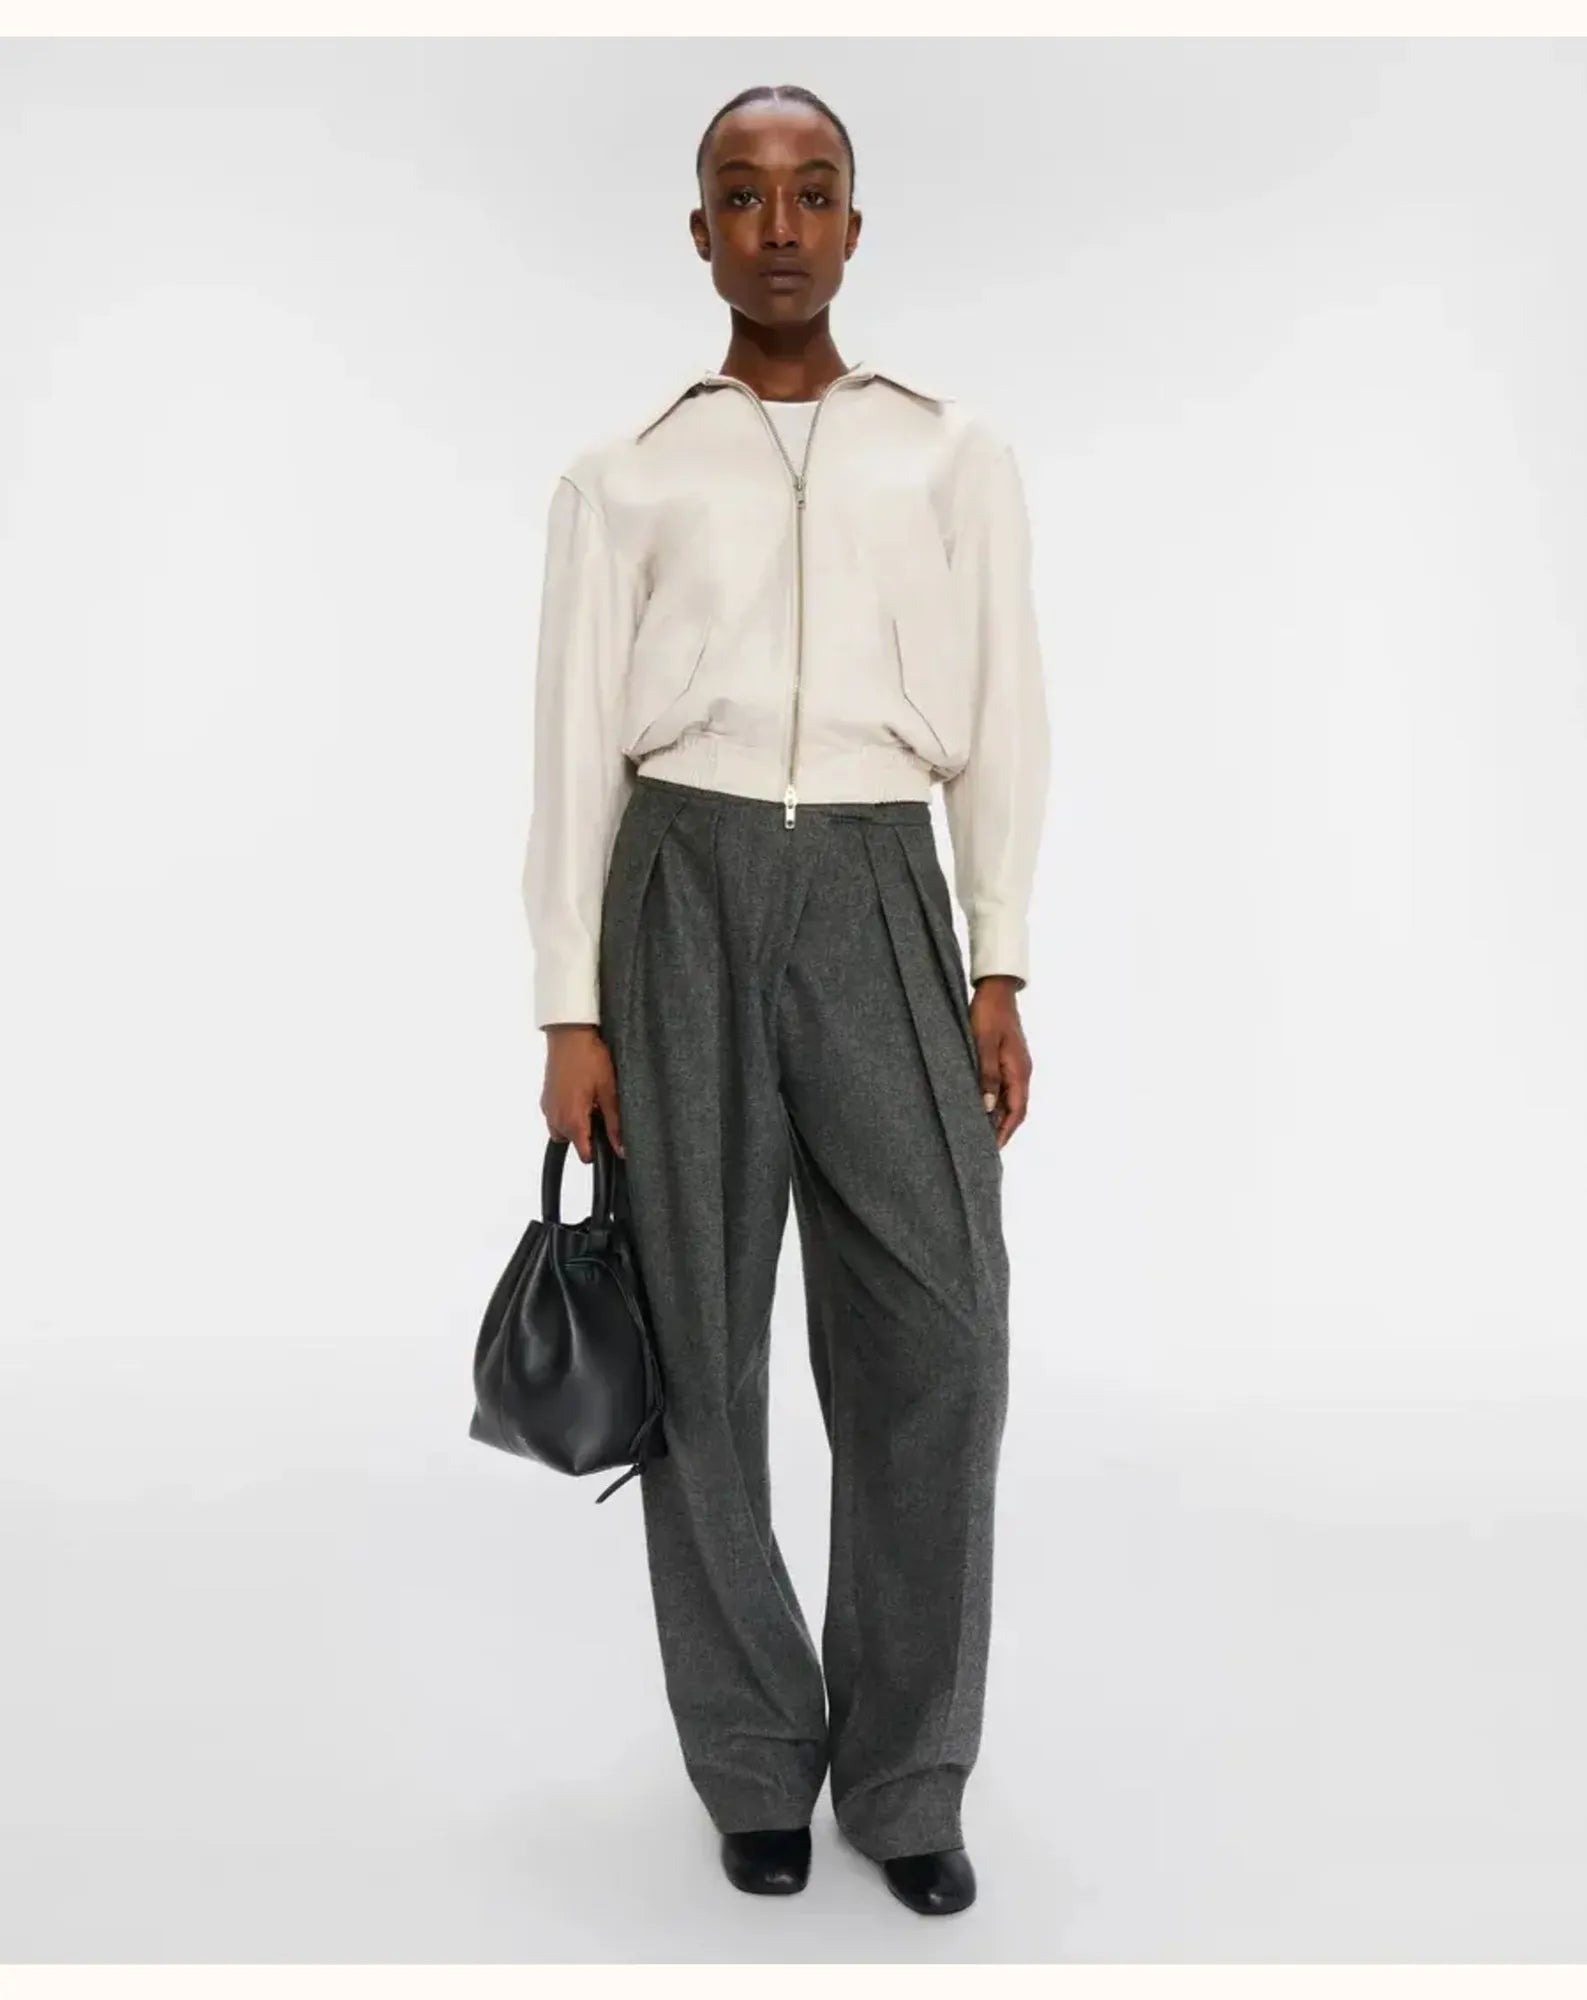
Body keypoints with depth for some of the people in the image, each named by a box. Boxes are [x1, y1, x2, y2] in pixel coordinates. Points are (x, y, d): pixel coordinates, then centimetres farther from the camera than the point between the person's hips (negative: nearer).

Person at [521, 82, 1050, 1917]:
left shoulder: (958, 455, 13)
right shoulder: (622, 478, 11)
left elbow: (999, 721, 9)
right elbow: (575, 747, 6)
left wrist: (999, 972, 0)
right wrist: (570, 1012, -1)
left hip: (878, 898, 1)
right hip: (686, 893, 0)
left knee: (934, 1335, -8)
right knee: (703, 1343, 1)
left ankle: (903, 1772, 10)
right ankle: (758, 1762, 18)